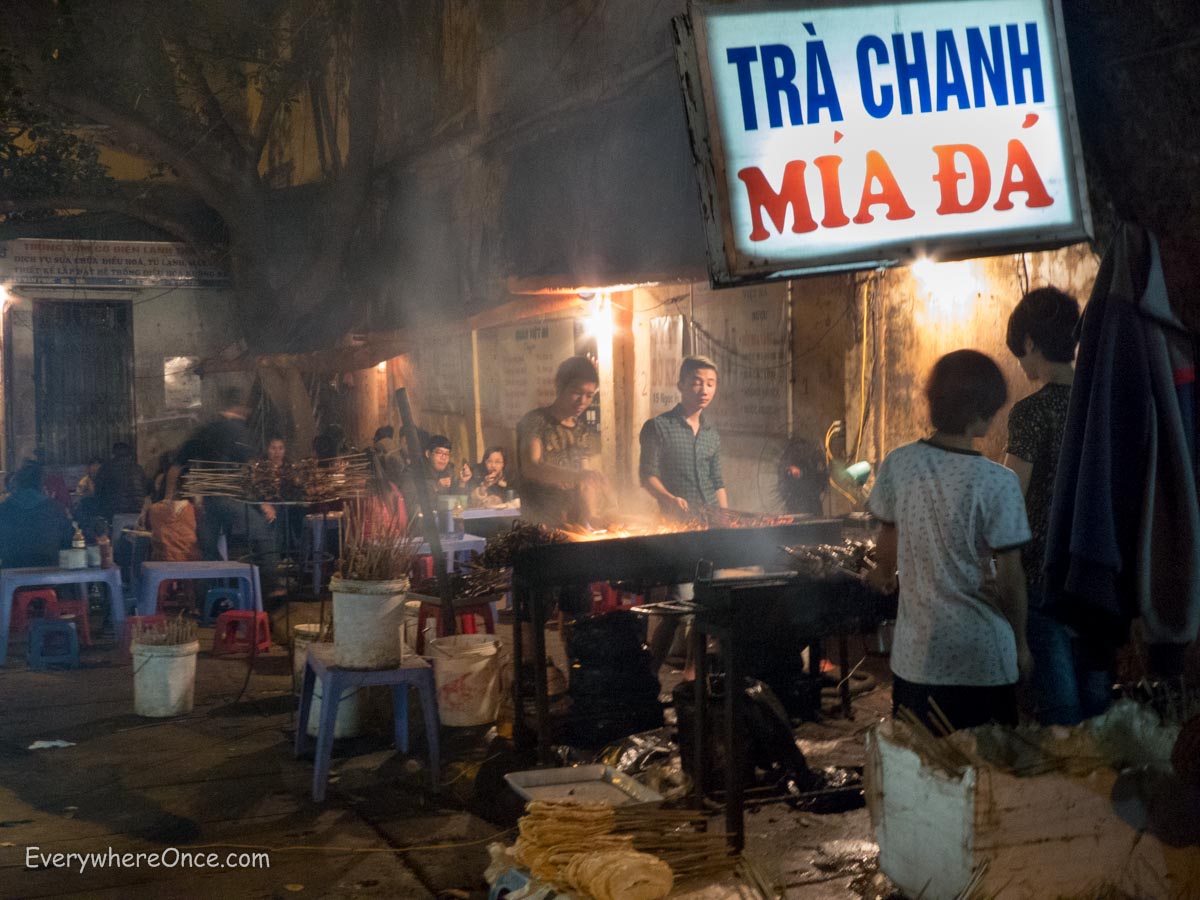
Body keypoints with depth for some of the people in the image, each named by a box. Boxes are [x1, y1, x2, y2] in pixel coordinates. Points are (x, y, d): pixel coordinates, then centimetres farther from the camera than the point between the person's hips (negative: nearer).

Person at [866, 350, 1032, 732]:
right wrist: (1021, 643, 4)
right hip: (983, 659, -4)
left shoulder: (898, 465, -6)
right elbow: (1010, 577, -12)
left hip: (914, 657, 4)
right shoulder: (997, 482, -16)